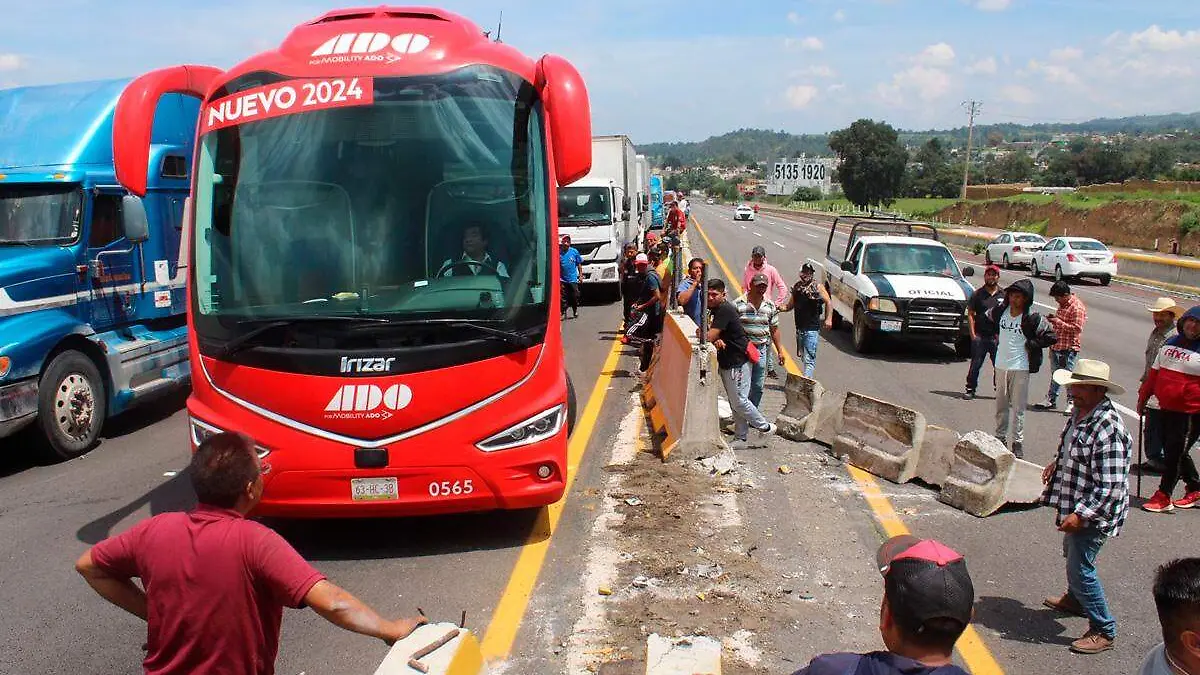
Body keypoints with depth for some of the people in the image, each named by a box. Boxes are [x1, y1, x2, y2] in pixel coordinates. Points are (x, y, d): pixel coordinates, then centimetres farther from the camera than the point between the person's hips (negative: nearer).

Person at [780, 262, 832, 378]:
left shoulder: (818, 287, -4)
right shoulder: (796, 286, 11)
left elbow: (828, 303, -5)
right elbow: (790, 306, 19)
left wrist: (828, 319, -16)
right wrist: (780, 308, 1)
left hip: (812, 328, -6)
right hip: (799, 327, 6)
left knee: (809, 358, -11)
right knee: (802, 356, 14)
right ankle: (808, 377, 27)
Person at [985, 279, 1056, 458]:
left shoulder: (1032, 318, -11)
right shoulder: (1000, 311, 2)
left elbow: (1051, 336, -7)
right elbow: (988, 318, 24)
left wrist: (1030, 344, -9)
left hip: (1020, 368, -4)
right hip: (1001, 365, 4)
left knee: (1018, 408, -1)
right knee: (1001, 406, 14)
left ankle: (1018, 443, 6)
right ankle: (1000, 437, 25)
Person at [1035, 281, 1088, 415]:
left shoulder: (1077, 307, -17)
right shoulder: (1063, 305, 13)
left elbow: (1077, 328, -22)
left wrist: (1058, 322, -20)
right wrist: (1054, 318, 7)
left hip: (1068, 348, -9)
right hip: (1056, 346, 9)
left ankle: (1071, 404, 6)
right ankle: (1051, 400, 26)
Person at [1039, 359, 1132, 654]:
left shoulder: (1108, 428, -30)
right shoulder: (1080, 411, 1)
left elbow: (1111, 485, -29)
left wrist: (1081, 514, -29)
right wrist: (1057, 463, 8)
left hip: (1093, 513, -10)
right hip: (1076, 506, 10)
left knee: (1081, 568, -5)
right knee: (1072, 554, 28)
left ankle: (1103, 631, 10)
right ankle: (1076, 600, 51)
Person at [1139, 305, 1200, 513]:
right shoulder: (1170, 344, 11)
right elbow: (1155, 373, 18)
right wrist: (1143, 397, 20)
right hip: (1166, 409, 6)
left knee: (1175, 453, -2)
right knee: (1173, 452, 14)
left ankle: (1163, 496, 7)